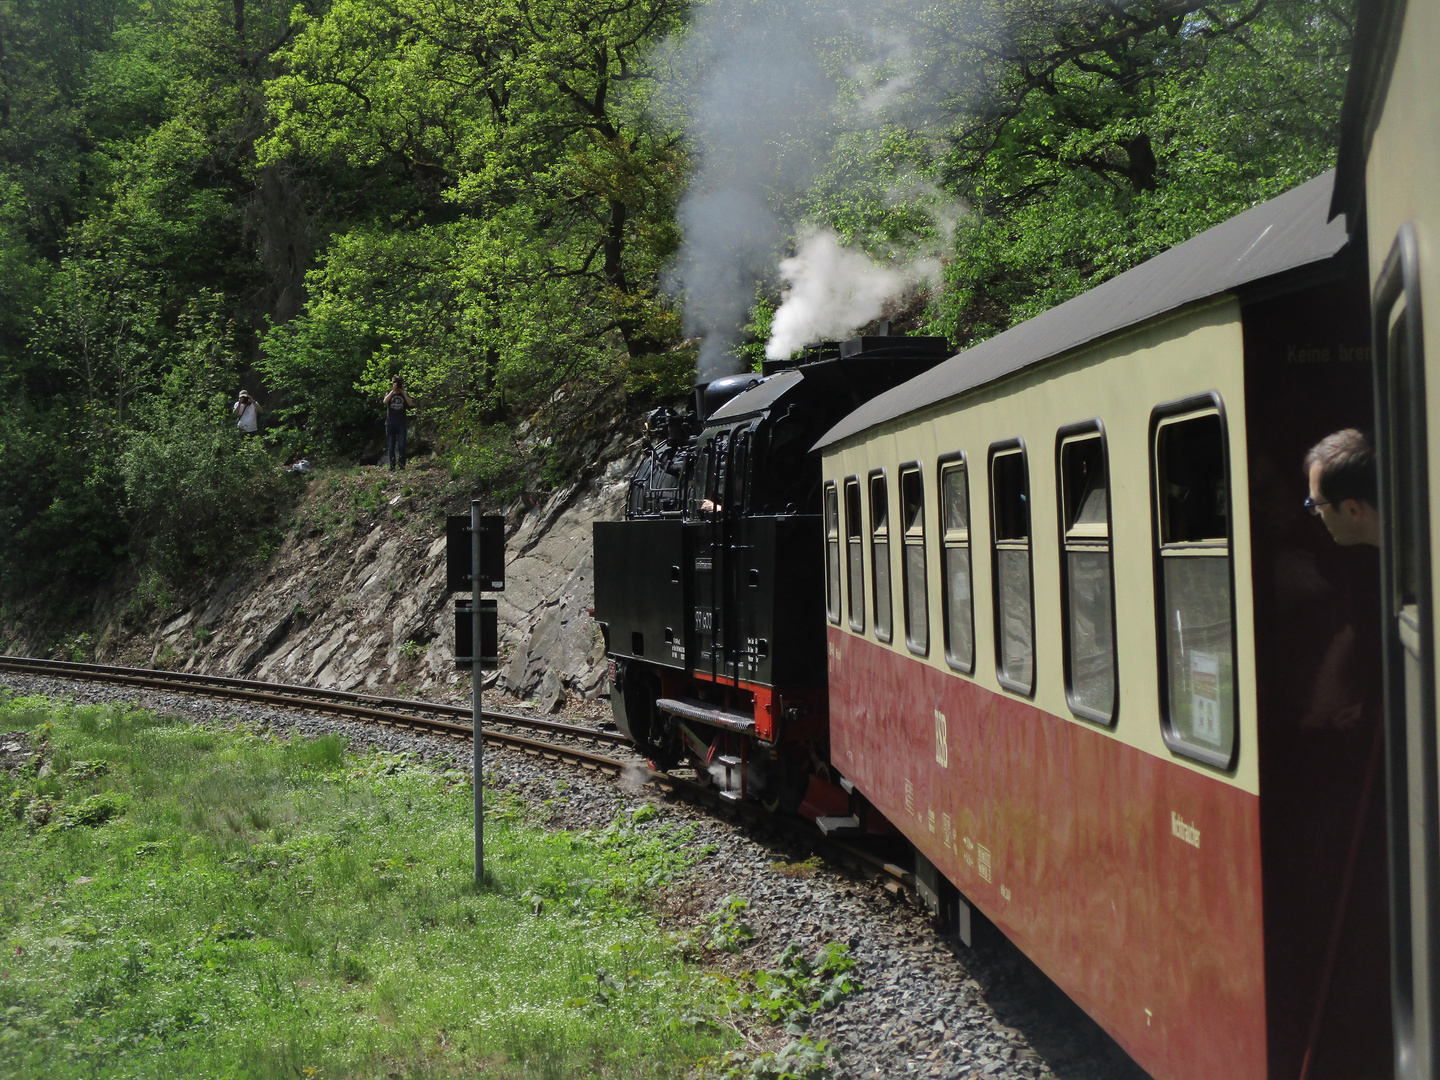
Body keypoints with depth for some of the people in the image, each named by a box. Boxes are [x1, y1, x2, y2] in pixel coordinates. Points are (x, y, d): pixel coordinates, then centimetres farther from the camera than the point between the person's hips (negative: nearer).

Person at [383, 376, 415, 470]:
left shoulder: (404, 395, 11)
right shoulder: (389, 394, 10)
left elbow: (411, 404, -7)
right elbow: (385, 401, -11)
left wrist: (403, 392, -6)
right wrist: (393, 390, -13)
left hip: (401, 424, 0)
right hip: (390, 423, 0)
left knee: (401, 446, -7)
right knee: (391, 446, 1)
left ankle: (402, 465, -7)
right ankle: (391, 466, 3)